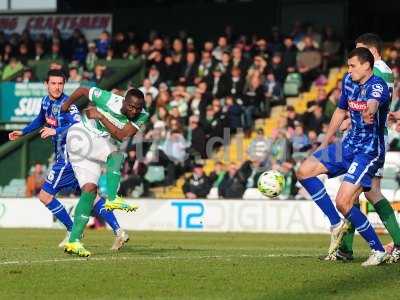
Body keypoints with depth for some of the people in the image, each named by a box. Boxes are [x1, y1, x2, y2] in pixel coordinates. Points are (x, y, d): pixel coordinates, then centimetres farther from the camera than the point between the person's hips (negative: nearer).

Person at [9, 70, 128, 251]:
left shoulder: (66, 104, -16)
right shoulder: (46, 101, 12)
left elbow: (78, 125, -31)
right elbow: (41, 120, 33)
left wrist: (56, 131, -37)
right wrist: (23, 132, 34)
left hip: (68, 155, -9)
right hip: (64, 155, 9)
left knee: (45, 195, -4)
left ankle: (73, 232, 4)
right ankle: (118, 231, 0)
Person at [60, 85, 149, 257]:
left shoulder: (141, 117, -11)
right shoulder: (108, 100, -22)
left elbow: (121, 136, -21)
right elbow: (82, 90, -7)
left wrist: (100, 117, -26)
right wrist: (67, 105, 9)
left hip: (95, 148, 5)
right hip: (79, 135, -5)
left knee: (90, 189, -4)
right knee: (117, 155, -26)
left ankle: (74, 241, -6)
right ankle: (112, 199, -32)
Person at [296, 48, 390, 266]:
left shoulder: (377, 86, -20)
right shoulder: (348, 81, 5)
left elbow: (373, 103, -45)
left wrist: (369, 113, -69)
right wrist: (324, 145, 24)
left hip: (370, 151, -9)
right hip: (349, 145, 9)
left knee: (343, 202, -19)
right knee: (304, 171, 1)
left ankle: (378, 251, -5)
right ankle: (337, 225, 7)